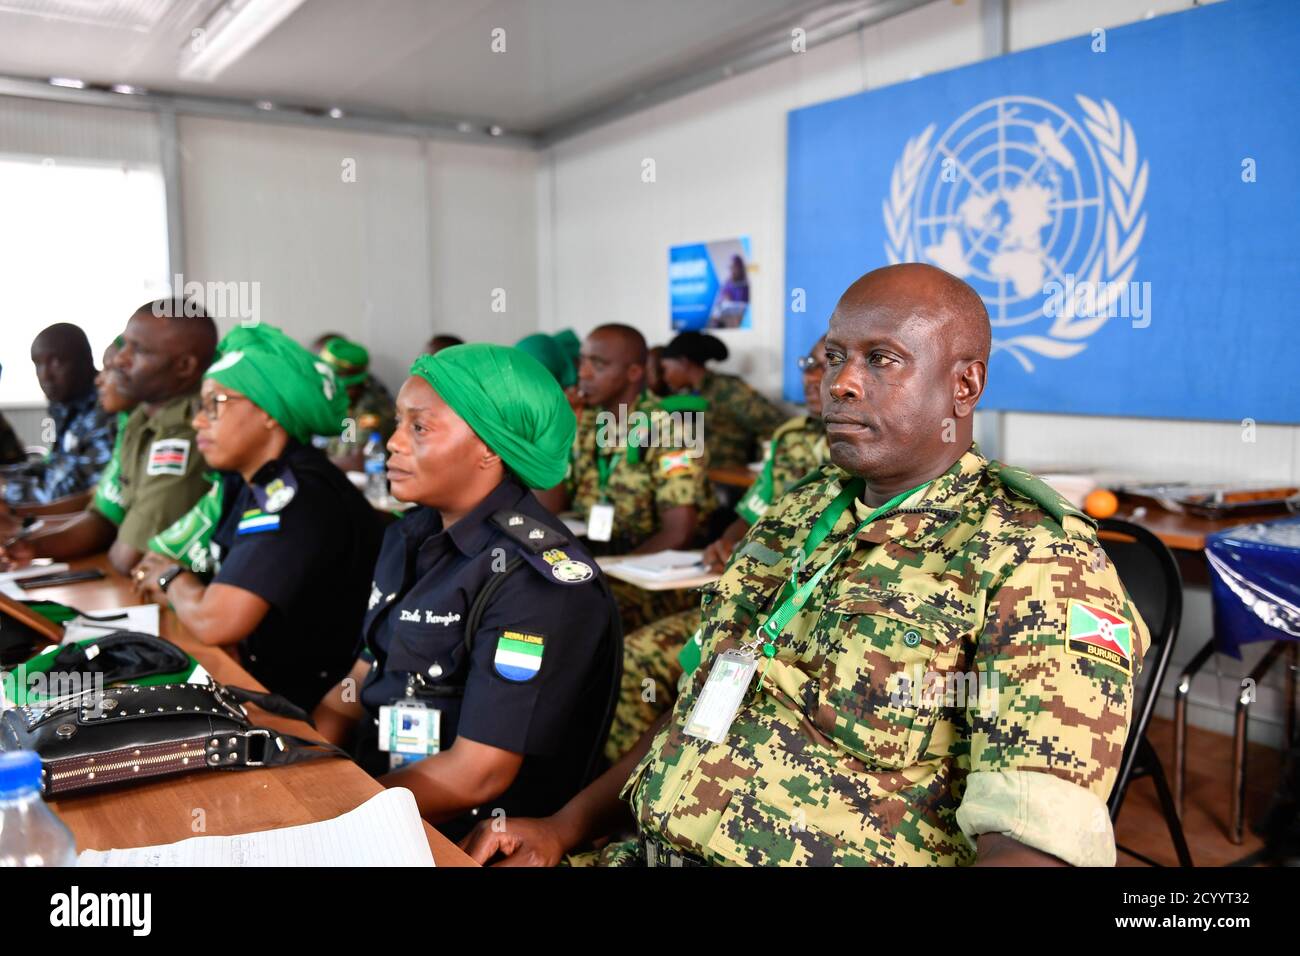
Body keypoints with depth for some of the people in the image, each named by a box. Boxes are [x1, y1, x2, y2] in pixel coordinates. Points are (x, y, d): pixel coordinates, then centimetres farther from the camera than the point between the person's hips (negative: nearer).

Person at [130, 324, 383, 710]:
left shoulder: (297, 495, -22)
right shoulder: (247, 483, 6)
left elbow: (215, 623, -26)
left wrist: (171, 578, -7)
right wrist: (181, 586, -7)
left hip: (305, 709, -7)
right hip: (256, 684, 7)